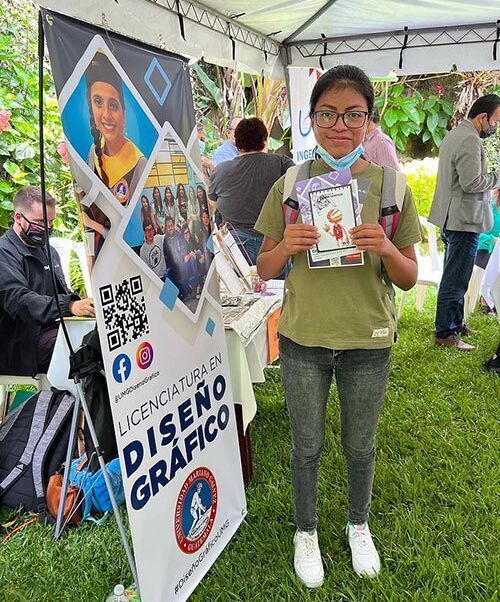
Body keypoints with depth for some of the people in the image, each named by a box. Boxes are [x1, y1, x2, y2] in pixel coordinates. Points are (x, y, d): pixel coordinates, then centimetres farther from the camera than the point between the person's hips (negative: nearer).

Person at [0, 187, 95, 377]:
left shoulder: (50, 252, 23)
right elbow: (19, 300, -21)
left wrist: (83, 305, 0)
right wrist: (70, 306, -36)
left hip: (55, 328, 8)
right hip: (23, 341, -8)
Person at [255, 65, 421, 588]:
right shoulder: (290, 185, -4)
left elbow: (409, 278, -1)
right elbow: (264, 270, 0)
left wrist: (386, 250, -22)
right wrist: (286, 247, -21)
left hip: (367, 342, 1)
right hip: (303, 340, 0)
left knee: (360, 446, 19)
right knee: (306, 446, 16)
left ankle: (358, 525, 48)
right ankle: (305, 531, 42)